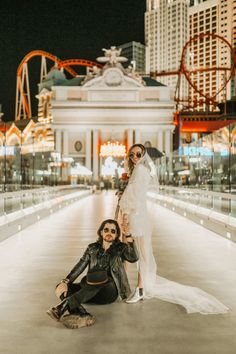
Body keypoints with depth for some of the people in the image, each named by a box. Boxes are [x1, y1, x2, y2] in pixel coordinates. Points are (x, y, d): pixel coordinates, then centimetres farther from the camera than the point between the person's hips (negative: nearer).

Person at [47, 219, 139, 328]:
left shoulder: (120, 248, 8)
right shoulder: (93, 248, 13)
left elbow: (134, 258, -12)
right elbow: (80, 266, 3)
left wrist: (128, 236, -19)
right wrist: (65, 282, -12)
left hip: (110, 290, -3)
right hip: (91, 290, 4)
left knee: (100, 276, -36)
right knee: (60, 289, -17)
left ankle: (64, 305, -46)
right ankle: (82, 315, -45)